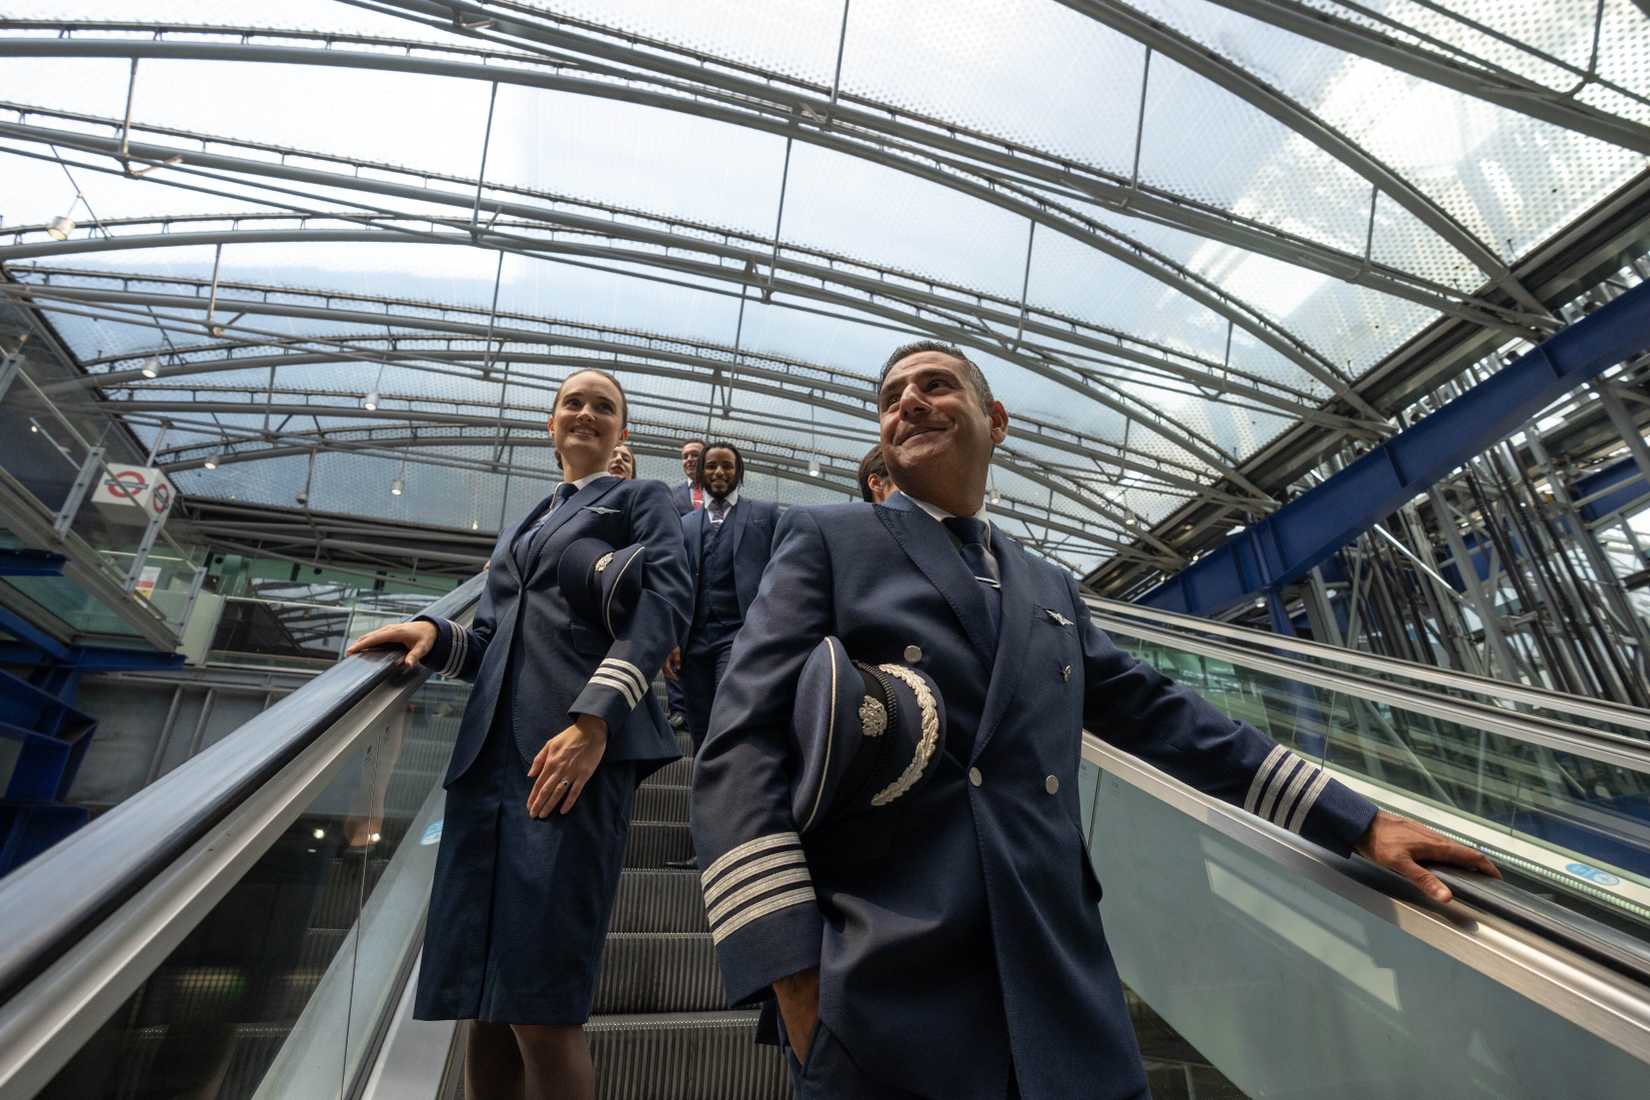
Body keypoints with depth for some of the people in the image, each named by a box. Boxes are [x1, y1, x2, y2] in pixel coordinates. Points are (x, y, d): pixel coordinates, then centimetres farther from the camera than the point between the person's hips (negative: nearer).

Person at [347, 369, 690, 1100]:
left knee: (541, 1008, -7)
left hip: (581, 745, -6)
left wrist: (596, 717, -19)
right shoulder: (520, 529, 28)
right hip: (490, 753, 6)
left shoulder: (641, 498, 11)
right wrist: (434, 635, 3)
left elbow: (666, 599, -7)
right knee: (482, 1007, 6)